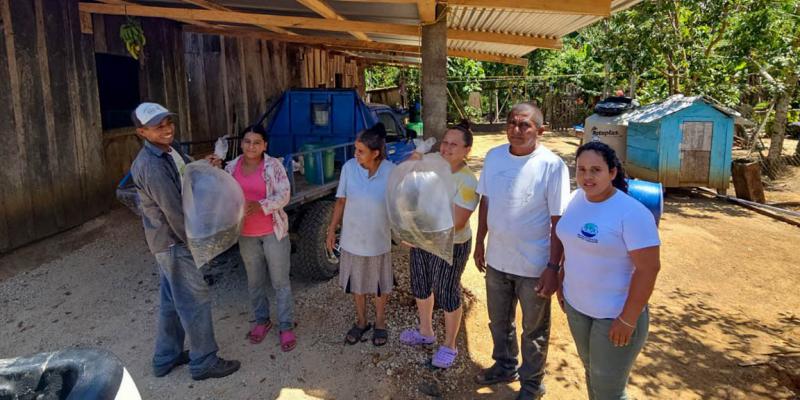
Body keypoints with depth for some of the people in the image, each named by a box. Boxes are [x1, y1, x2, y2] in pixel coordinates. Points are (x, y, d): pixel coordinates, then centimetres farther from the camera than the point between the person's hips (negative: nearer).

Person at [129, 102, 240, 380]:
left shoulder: (169, 151, 4)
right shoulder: (153, 167, -27)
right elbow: (174, 213, -24)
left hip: (170, 240, 10)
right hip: (174, 242, -10)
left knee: (172, 300, 19)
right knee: (195, 302, 2)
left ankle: (166, 358, 34)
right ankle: (204, 362, 17)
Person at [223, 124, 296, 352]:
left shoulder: (273, 165, -10)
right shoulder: (231, 168, 2)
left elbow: (284, 195, -15)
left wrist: (260, 205, -29)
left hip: (274, 231, -3)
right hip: (246, 234, 4)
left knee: (280, 281, 4)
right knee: (255, 281, 16)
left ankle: (286, 326, 16)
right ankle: (261, 320, 34)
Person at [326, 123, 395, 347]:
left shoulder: (391, 171, -17)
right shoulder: (349, 168, -13)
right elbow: (341, 201, -2)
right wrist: (332, 230, 1)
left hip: (379, 241, -1)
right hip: (352, 239, 2)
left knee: (380, 285, 17)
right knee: (356, 283, 19)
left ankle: (380, 323, 40)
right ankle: (361, 322, 41)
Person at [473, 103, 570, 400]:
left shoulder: (552, 165, -17)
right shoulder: (493, 157, -2)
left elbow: (559, 221, -16)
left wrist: (553, 267, -18)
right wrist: (479, 244, 10)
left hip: (534, 266, -5)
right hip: (497, 260, 5)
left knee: (534, 330, 15)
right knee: (499, 322, 24)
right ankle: (505, 366, 48)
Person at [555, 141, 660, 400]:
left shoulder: (631, 213, -23)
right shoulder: (577, 198, -1)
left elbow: (649, 268, -22)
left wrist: (628, 320, -21)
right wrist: (563, 284, 12)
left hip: (614, 315, -6)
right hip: (576, 306, 7)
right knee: (592, 373, 24)